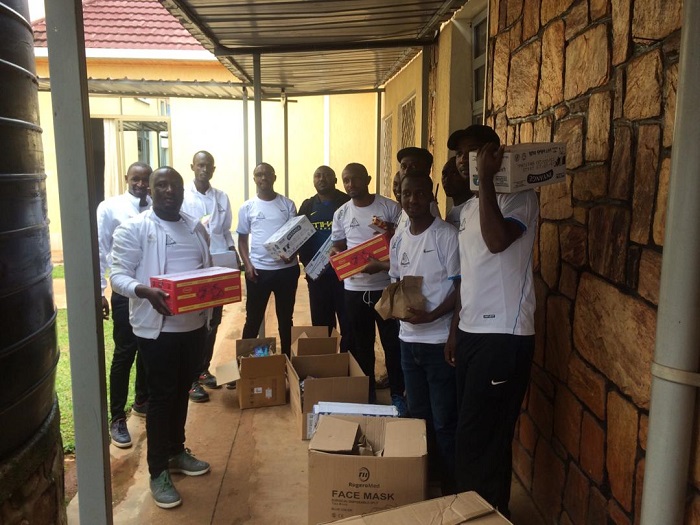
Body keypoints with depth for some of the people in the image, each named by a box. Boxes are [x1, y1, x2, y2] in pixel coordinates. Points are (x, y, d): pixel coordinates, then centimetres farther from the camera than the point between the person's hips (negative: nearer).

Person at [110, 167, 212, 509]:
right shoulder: (133, 229, -8)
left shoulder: (196, 229, 11)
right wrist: (146, 291, -31)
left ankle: (177, 452, 35)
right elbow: (118, 275, -12)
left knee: (182, 391, 17)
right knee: (161, 395, 1)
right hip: (157, 326, -6)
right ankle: (158, 471, 14)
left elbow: (209, 269, 18)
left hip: (194, 324, 6)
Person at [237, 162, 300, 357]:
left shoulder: (287, 204, 3)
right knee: (253, 318, 7)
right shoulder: (247, 207, 3)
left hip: (287, 268, 1)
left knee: (285, 317, 12)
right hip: (258, 270, -1)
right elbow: (242, 239, 7)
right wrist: (247, 264, -6)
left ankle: (286, 357, 26)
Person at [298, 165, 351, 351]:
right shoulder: (307, 206, 11)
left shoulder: (347, 203, -1)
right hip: (317, 275, 4)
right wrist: (307, 263, -4)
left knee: (348, 323, 1)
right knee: (321, 324, 11)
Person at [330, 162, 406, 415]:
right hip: (355, 289, 3)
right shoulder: (341, 214, 6)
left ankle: (397, 394, 22)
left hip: (387, 286, -3)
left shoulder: (389, 207, -5)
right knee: (361, 345, 13)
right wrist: (335, 254, -11)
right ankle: (367, 394, 28)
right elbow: (338, 246, 12)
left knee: (393, 343, 6)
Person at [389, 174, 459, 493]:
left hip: (440, 341, -7)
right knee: (418, 415, 19)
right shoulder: (398, 241, 9)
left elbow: (462, 288, -13)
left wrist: (431, 315, -24)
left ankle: (451, 487, 20)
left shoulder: (447, 235, -12)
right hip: (408, 339, 7)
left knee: (444, 421, 3)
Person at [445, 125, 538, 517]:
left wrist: (486, 178, -24)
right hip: (471, 332, 8)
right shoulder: (469, 207, 15)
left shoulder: (518, 196, -9)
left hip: (504, 335, -8)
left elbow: (497, 241, -30)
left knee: (482, 436, -2)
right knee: (472, 431, 15)